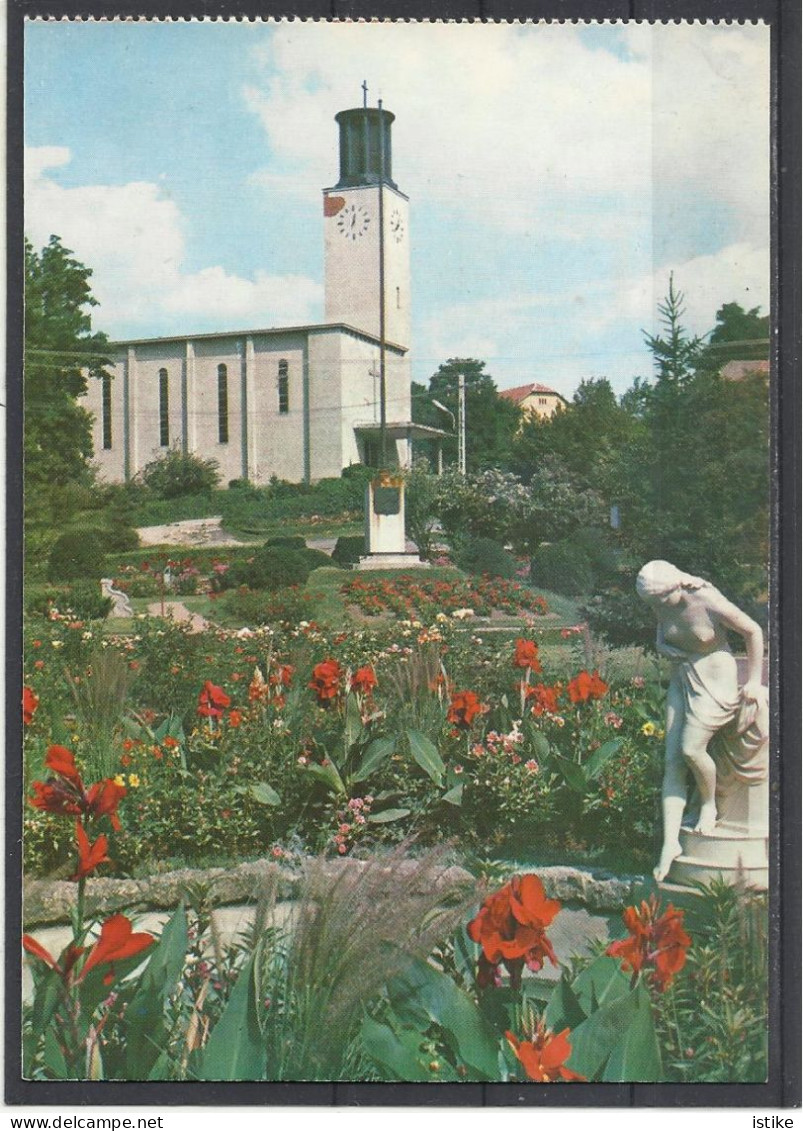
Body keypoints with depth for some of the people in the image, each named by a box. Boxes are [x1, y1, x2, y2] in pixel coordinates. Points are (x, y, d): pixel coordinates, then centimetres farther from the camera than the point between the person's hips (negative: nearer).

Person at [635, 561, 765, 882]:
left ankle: (709, 805, 15)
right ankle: (670, 842, -3)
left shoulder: (709, 602, -23)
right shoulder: (662, 605, -5)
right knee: (672, 761, -3)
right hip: (681, 680, 6)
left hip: (714, 678, -6)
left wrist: (754, 681, -7)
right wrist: (662, 644, -7)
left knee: (691, 748, -18)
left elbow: (753, 631, -12)